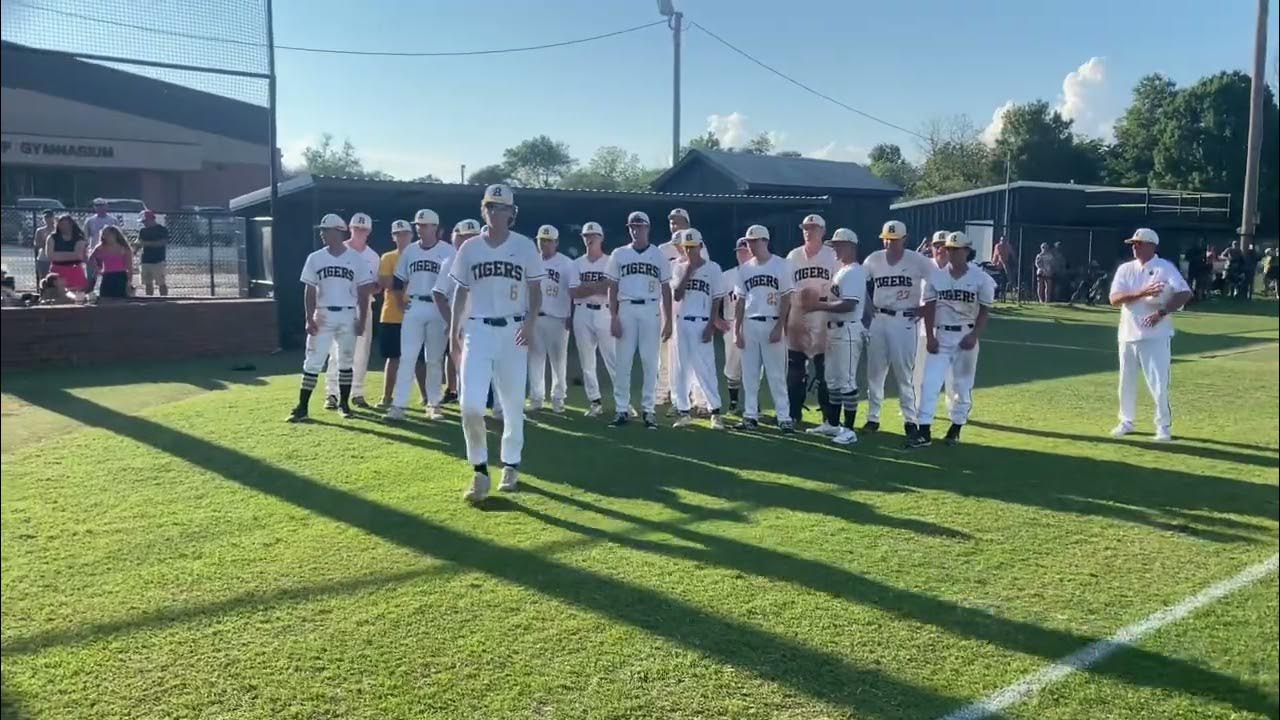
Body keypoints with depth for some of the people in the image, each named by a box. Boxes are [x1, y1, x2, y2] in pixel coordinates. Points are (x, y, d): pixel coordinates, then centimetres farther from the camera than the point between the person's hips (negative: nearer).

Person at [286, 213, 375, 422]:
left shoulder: (356, 259, -1)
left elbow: (363, 293, 1)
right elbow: (309, 291, 3)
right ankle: (302, 407, -1)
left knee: (346, 362, 9)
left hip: (348, 316, -1)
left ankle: (344, 403, 21)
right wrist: (309, 319, -5)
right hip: (323, 315, 1)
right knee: (312, 362, -2)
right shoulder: (315, 258, 3)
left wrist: (362, 320, -5)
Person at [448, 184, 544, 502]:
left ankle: (511, 465, 23)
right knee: (471, 404, -12)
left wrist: (529, 321, -12)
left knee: (513, 404, 6)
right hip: (477, 329, 1)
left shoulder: (525, 246, 2)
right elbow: (460, 291, 12)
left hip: (513, 330, -1)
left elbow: (536, 290, 4)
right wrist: (453, 330, 7)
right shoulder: (470, 247, 8)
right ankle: (479, 470, 1)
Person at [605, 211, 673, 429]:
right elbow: (613, 288, 7)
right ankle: (622, 410, 6)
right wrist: (613, 317, -3)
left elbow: (666, 290, 8)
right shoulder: (619, 254, 8)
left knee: (650, 362, 1)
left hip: (651, 310, 0)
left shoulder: (659, 256, 8)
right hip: (626, 309, 0)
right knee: (623, 362, 0)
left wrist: (668, 321, 1)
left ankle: (648, 410, 8)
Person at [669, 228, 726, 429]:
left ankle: (715, 411, 0)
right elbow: (676, 296, -4)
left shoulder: (713, 268, 1)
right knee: (681, 368, 6)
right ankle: (684, 412, 13)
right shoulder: (679, 268, 8)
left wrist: (711, 326, -9)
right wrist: (688, 271, -10)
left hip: (702, 324, -3)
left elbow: (717, 300, 0)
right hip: (680, 323, 3)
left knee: (705, 368, -6)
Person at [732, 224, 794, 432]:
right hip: (749, 324, 5)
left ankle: (784, 418, 1)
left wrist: (779, 327, -13)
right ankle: (750, 416, 14)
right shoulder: (745, 268, 11)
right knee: (749, 374, 7)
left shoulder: (781, 266, -2)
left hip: (772, 324, -4)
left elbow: (786, 299, -5)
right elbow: (741, 301, 12)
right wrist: (736, 330, 6)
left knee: (776, 374, -4)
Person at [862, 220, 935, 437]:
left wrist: (924, 308, -5)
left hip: (905, 322, -3)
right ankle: (872, 417, 16)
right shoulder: (873, 260, 3)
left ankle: (910, 419, 10)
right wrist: (867, 309, 4)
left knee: (905, 373, 1)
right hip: (878, 320, 3)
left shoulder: (917, 261, -6)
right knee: (874, 371, 7)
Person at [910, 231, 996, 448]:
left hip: (966, 336, -1)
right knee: (929, 382, -7)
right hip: (940, 335, 1)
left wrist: (974, 336, -12)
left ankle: (956, 428, 23)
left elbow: (985, 310, -2)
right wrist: (929, 337, -6)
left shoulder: (980, 278, -4)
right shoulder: (936, 276, 1)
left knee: (962, 385, 8)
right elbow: (929, 308, 1)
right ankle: (924, 431, -6)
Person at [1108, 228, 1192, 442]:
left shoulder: (1165, 268, -5)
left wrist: (1162, 312, -23)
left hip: (1156, 335, -4)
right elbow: (1114, 299, -7)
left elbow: (1185, 293, -13)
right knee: (1126, 382, 12)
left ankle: (1164, 426, 9)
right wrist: (1141, 293, -21)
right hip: (1128, 334, 4)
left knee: (1159, 383, -4)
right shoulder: (1125, 269, 6)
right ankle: (1126, 422, 26)